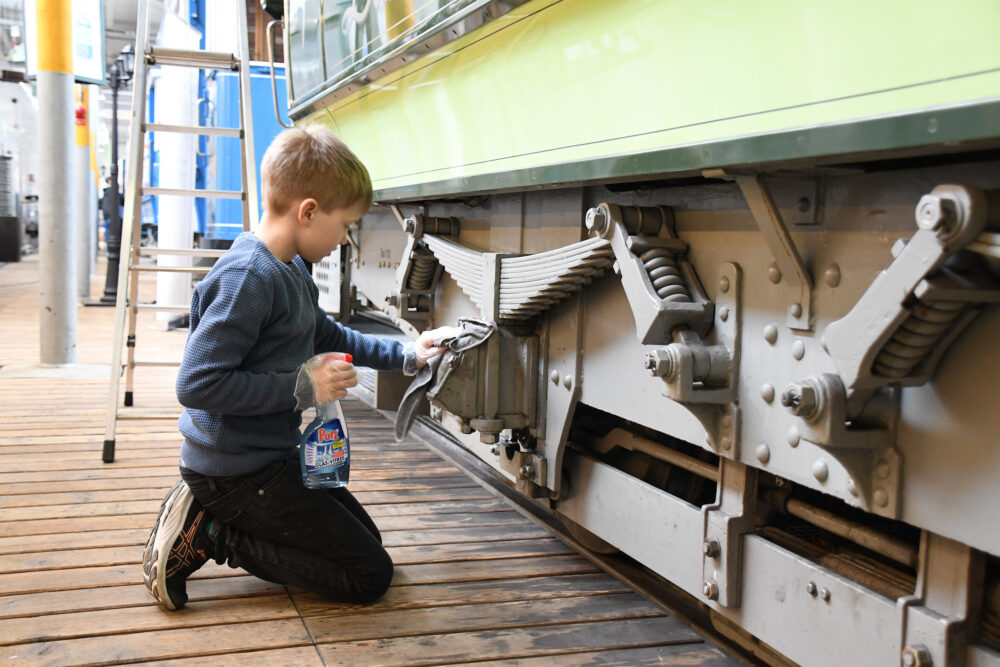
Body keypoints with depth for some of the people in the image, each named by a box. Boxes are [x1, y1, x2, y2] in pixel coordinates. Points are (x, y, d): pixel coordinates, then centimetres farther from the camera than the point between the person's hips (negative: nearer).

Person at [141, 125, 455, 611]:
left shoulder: (291, 270, 8)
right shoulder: (247, 278, -24)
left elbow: (325, 336, 26)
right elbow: (196, 384, -28)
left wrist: (405, 355, 20)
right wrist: (303, 388, -24)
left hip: (273, 456, 10)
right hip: (236, 472, -10)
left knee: (366, 538, 19)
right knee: (369, 574, -6)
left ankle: (208, 516, 11)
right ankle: (208, 534, -5)